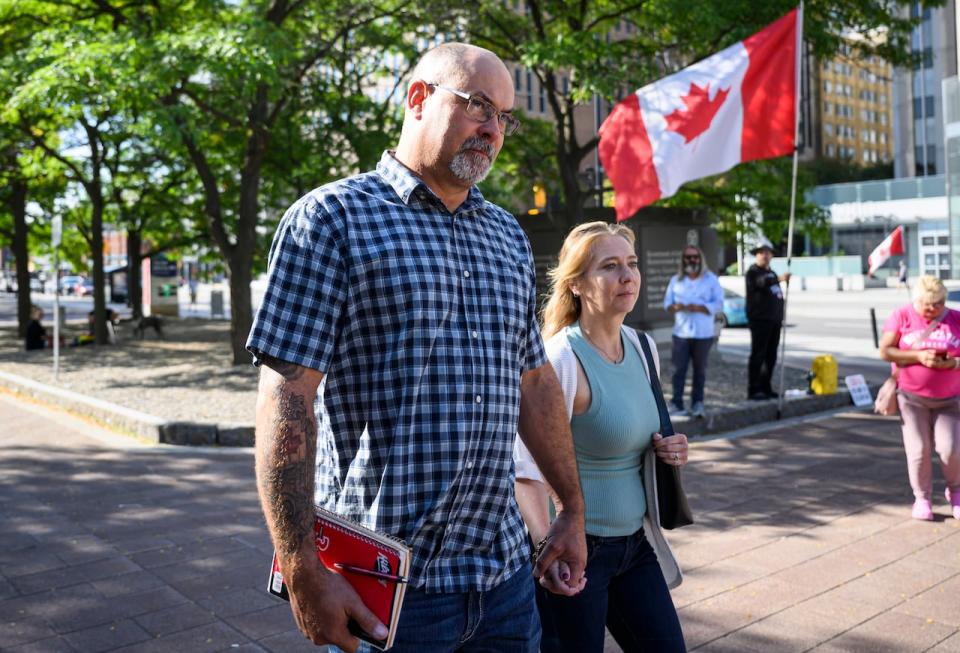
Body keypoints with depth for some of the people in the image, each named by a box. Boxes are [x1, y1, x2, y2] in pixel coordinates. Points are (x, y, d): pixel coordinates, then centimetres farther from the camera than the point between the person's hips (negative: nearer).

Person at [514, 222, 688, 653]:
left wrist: (667, 449, 0)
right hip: (576, 551, -7)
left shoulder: (642, 347, 4)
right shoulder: (562, 359, -20)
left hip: (635, 542, 7)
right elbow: (527, 470, -22)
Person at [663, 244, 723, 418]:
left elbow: (718, 304, -2)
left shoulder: (711, 279, 6)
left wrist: (699, 308, -17)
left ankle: (697, 403, 12)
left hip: (703, 333, -1)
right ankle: (676, 404, -1)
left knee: (700, 370, 4)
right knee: (679, 369, -4)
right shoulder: (676, 280, 13)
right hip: (681, 332, 1)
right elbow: (667, 302, 8)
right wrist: (675, 307, -16)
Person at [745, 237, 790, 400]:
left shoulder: (771, 272, 21)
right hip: (760, 320, -8)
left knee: (771, 356, 10)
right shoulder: (753, 272, -5)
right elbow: (762, 282, -28)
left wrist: (780, 316, 23)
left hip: (774, 320, 8)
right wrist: (779, 279, -43)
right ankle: (753, 390, -7)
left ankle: (766, 388, 17)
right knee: (758, 355, -9)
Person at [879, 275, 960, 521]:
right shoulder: (902, 316, -3)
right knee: (918, 449, -2)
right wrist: (918, 356, -19)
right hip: (911, 397, -1)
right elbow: (885, 351, -8)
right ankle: (922, 498, 16)